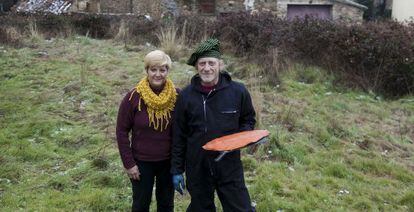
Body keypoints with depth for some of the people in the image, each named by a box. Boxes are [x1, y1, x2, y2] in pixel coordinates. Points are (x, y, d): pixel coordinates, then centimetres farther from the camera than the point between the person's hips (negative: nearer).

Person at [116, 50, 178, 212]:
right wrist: (128, 163, -9)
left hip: (168, 162, 2)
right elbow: (122, 131, -7)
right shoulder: (134, 97, -14)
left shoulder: (177, 96, -9)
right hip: (141, 162, -1)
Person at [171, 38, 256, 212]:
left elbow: (248, 119, 10)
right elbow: (178, 136, 2)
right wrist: (177, 170, 3)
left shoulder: (238, 91, -7)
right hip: (197, 169, 1)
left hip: (230, 167, -1)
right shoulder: (186, 96, -4)